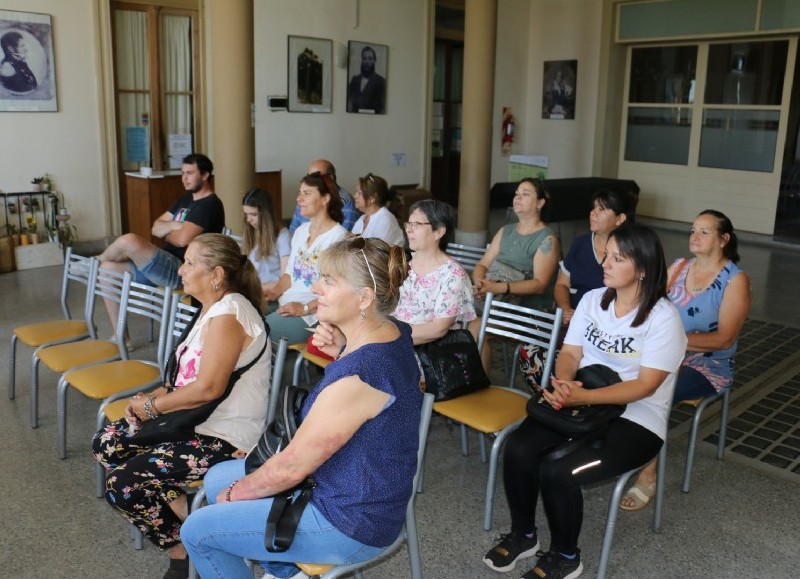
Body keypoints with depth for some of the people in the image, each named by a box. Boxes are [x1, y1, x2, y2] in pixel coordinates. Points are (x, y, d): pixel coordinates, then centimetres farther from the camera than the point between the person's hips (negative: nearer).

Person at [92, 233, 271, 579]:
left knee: (122, 485, -14)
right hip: (198, 418, 11)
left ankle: (185, 544, 9)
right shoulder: (214, 307, 10)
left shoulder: (227, 314, -22)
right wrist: (158, 395, 1)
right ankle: (179, 510, 5)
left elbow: (208, 388, -25)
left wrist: (152, 406, -11)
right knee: (106, 445, 6)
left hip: (225, 436, -11)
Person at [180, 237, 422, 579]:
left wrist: (236, 493, -4)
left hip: (351, 526, -9)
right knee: (217, 478, 17)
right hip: (362, 494, 10)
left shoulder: (355, 377, -33)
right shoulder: (394, 332, -5)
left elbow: (291, 468, -21)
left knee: (197, 531, 1)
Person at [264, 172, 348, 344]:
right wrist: (275, 291, 3)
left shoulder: (339, 236, -10)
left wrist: (305, 308, -21)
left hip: (314, 313, -7)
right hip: (286, 303, 8)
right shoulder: (300, 231, 17)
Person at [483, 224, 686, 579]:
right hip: (580, 403, 5)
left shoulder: (663, 318, -14)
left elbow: (645, 386, -19)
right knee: (518, 450, -19)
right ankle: (523, 535, 8)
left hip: (636, 421, -5)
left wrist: (581, 396, -29)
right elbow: (570, 353, 5)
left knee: (557, 473, -26)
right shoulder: (592, 299, 4)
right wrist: (562, 383, -19)